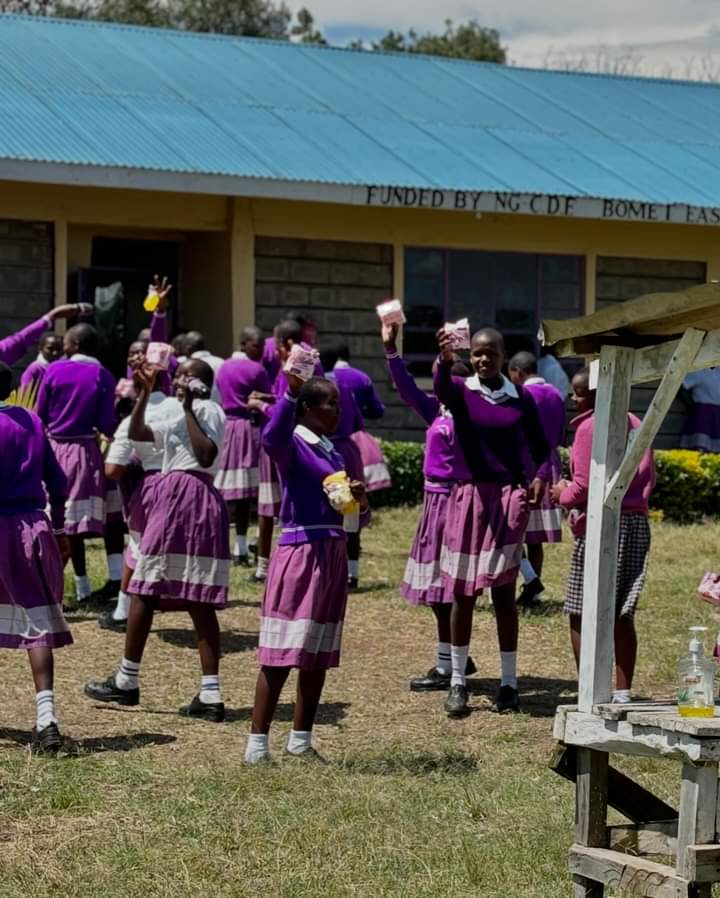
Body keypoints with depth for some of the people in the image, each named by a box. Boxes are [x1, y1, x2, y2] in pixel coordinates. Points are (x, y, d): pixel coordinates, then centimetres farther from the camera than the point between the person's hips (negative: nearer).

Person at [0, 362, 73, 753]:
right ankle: (45, 714, -13)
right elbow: (57, 482, 13)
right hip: (34, 528, 4)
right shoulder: (32, 421, 8)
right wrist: (58, 529, 22)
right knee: (37, 620, 0)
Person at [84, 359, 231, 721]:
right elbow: (137, 433, 23)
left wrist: (188, 409, -17)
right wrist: (145, 393, 14)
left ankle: (127, 681, 8)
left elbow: (206, 455, -19)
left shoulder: (208, 410, -4)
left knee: (144, 589, 0)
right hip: (202, 501, 10)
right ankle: (210, 695, -3)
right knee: (198, 601, 2)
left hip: (182, 496, -10)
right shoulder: (180, 417, 25)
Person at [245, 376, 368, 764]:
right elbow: (272, 437, -35)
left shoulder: (331, 451, 16)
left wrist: (360, 499, 0)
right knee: (282, 652, -7)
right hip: (300, 552, -8)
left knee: (320, 653, 11)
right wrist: (290, 390, -44)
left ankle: (301, 739, 21)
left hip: (332, 554, 8)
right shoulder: (293, 444, -8)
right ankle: (257, 742, -3)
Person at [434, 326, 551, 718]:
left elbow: (541, 447, 13)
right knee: (463, 592, 5)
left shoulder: (521, 399, 4)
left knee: (503, 591, 2)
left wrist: (540, 477, -8)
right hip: (470, 495, 0)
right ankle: (457, 682, 16)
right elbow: (441, 388, -25)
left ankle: (509, 683, 11)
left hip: (510, 497, 0)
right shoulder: (461, 391, -1)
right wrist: (444, 360, -47)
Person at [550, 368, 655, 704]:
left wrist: (563, 494, 5)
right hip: (637, 522, 8)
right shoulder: (636, 424, 12)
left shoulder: (589, 427, -10)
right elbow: (649, 477, 14)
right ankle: (623, 693, 11)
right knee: (622, 615, 11)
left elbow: (583, 486, -13)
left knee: (581, 614, 0)